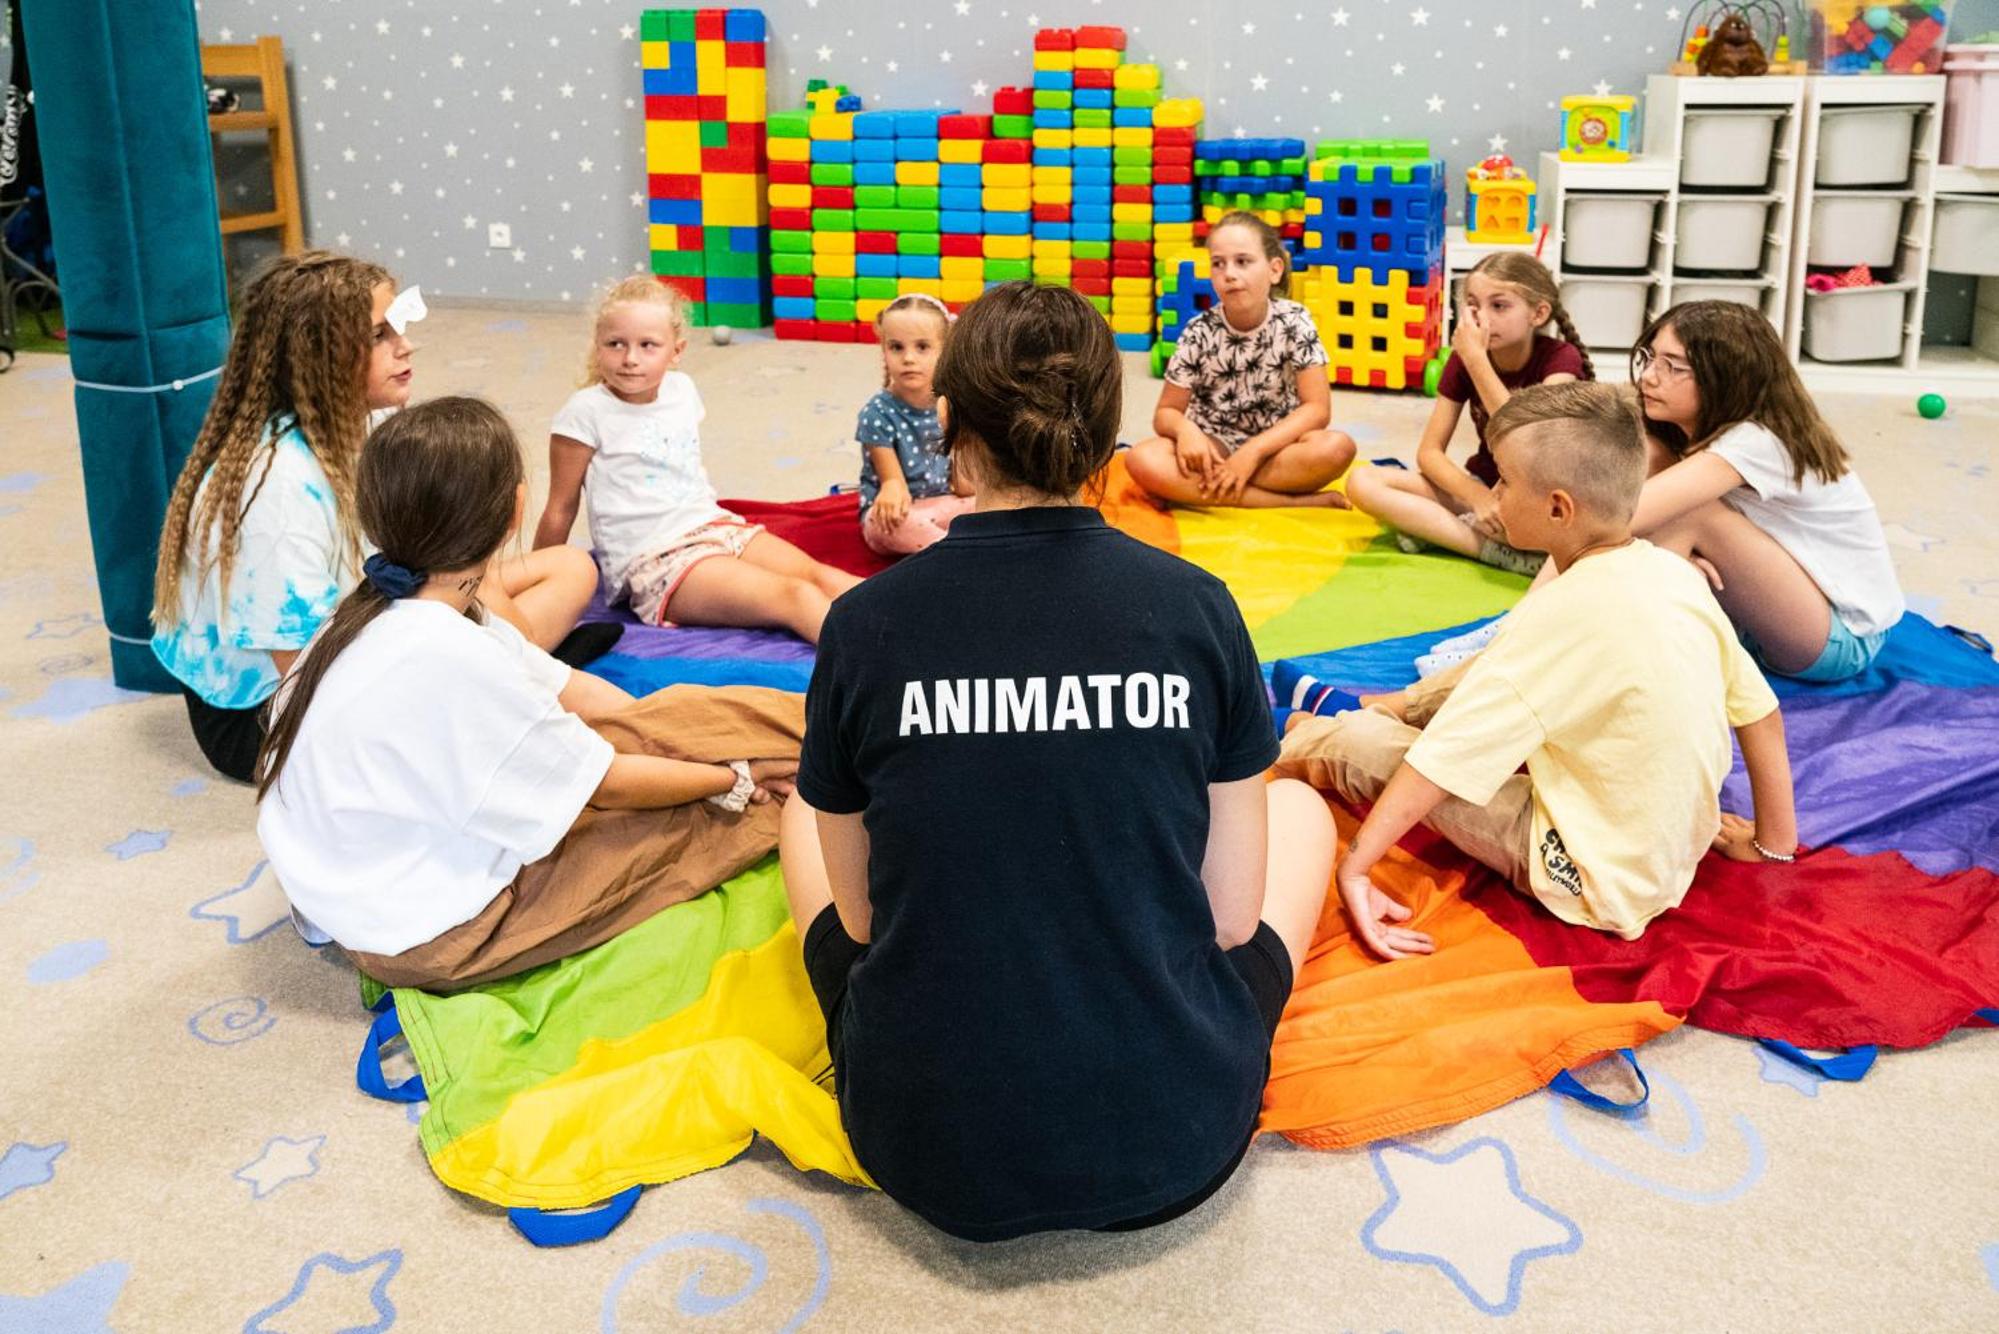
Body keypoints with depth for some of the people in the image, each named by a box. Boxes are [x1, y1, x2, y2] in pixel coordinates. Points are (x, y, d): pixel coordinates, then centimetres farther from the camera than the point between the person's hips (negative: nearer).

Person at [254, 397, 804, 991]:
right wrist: (735, 777, -6)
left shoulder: (383, 609, -3)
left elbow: (569, 689, 2)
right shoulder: (446, 657, -32)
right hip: (428, 939, -9)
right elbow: (604, 785, -20)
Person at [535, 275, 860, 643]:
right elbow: (561, 509, -1)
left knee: (822, 577, -15)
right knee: (794, 597, -25)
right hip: (653, 558, -7)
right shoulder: (587, 411, -8)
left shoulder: (682, 389, 9)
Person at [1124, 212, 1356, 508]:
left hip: (1274, 447, -1)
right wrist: (1185, 429, -30)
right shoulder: (1199, 333, -8)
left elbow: (1317, 409, -13)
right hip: (1213, 449, 2)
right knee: (1144, 461, -32)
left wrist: (1253, 451, -25)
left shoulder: (1294, 322, -9)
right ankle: (1299, 500, -29)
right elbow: (1166, 413, -5)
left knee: (1336, 447, -33)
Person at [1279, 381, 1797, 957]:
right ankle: (1377, 709, 43)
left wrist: (1356, 864, -23)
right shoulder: (1676, 573, -4)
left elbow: (1443, 759, -27)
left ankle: (1298, 746, 32)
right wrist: (1775, 840, 14)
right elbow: (1759, 708, 3)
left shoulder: (1563, 614, -26)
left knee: (1353, 741, -1)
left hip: (1591, 880, -8)